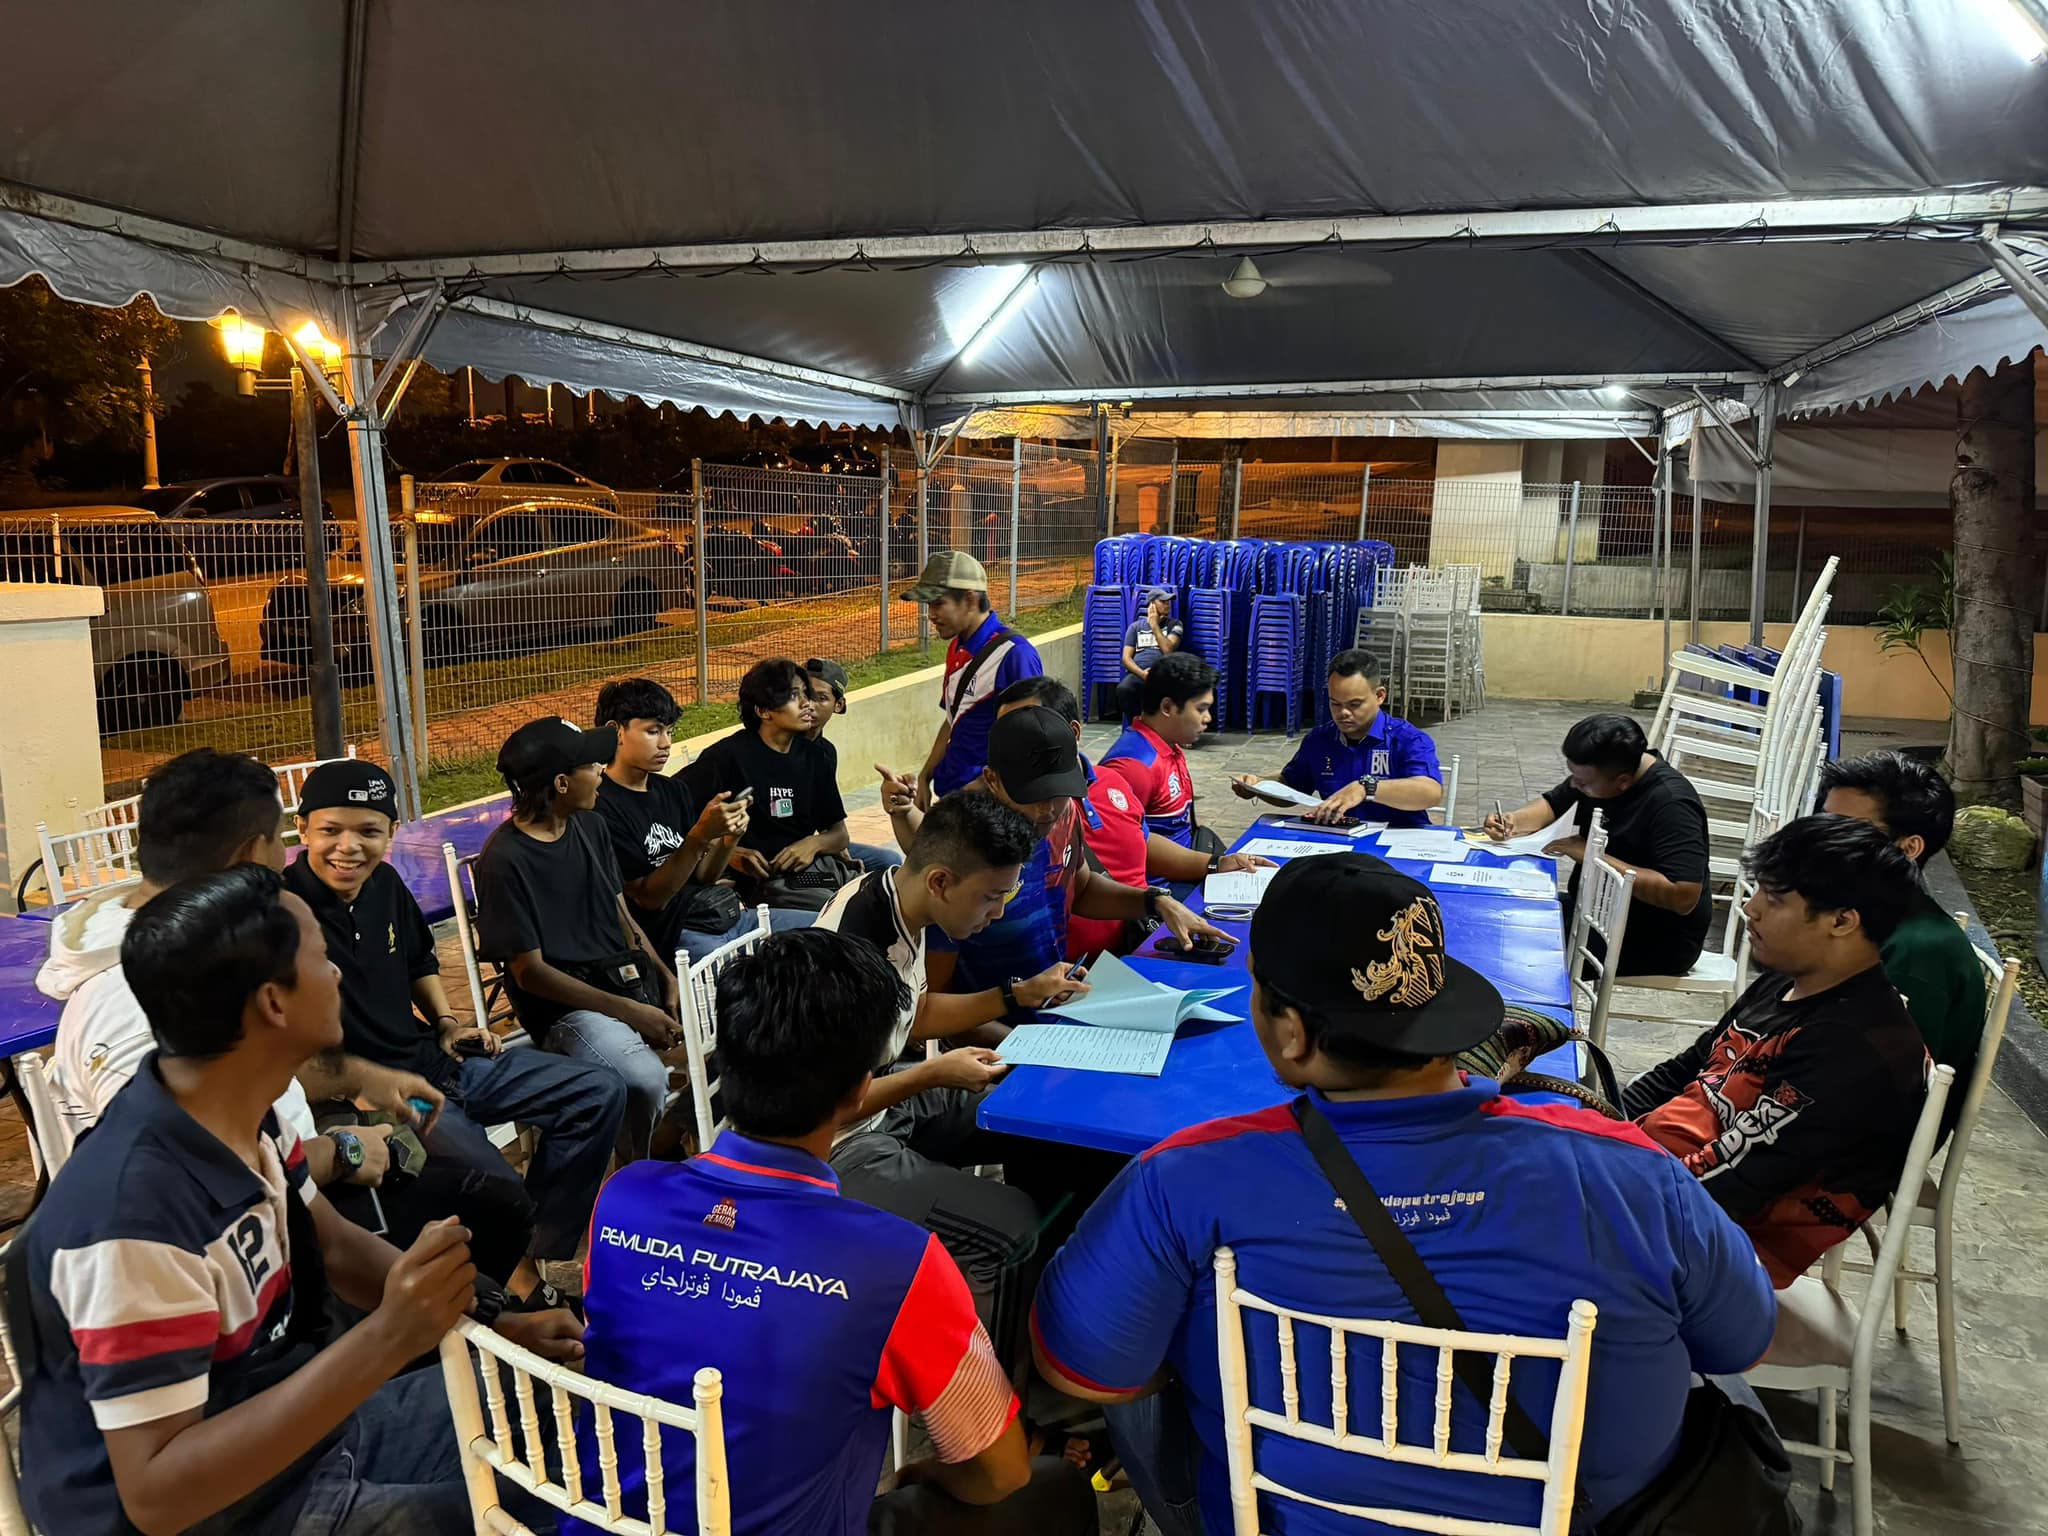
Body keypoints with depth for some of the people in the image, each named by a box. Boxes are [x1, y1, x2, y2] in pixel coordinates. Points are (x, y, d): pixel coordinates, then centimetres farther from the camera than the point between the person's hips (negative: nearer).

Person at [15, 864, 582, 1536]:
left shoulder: (244, 1111, -8)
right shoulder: (137, 1213, -33)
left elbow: (333, 1245, 8)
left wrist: (490, 1318, -4)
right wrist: (385, 1340, -36)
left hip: (299, 1423, 8)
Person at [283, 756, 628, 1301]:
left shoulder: (385, 883, 5)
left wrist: (446, 1022, 12)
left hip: (436, 1057, 9)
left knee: (599, 1093, 5)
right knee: (499, 1191, -30)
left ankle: (530, 1266, 7)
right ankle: (494, 1289, 6)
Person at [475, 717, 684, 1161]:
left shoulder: (590, 828, 10)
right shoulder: (505, 860, -12)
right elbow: (529, 971, -13)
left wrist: (668, 979, -2)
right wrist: (628, 1011, -18)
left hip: (629, 978, 7)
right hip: (562, 1000, -7)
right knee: (644, 1079, -32)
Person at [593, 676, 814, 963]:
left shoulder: (674, 790, 14)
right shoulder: (601, 807, -12)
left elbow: (703, 877, 14)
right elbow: (649, 899, -15)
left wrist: (730, 838, -6)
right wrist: (700, 836, -24)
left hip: (724, 915, 9)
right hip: (669, 936, -8)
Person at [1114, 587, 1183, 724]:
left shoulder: (1174, 624, 17)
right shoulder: (1135, 626, 20)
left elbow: (1168, 650, -2)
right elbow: (1126, 658, 10)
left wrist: (1155, 625, 5)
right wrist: (1142, 673, -10)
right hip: (1137, 672, 1)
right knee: (1123, 689, -35)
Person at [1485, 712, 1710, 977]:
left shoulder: (1671, 804, -26)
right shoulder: (1595, 773, -2)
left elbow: (1684, 897, -33)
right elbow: (1552, 804, 14)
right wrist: (1513, 821, -9)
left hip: (1655, 942, -8)